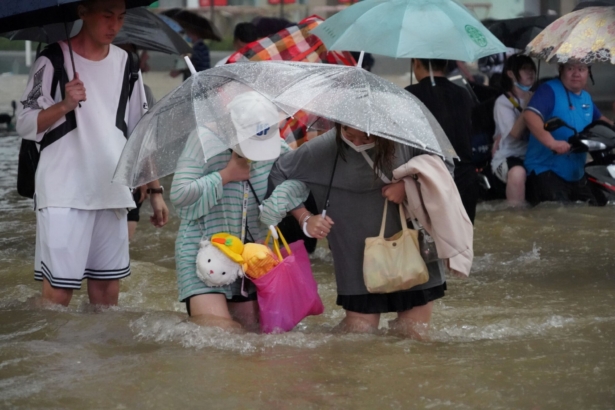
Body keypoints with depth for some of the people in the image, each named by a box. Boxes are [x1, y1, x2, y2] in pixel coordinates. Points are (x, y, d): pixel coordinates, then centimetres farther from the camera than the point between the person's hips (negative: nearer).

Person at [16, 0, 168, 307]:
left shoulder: (125, 65, 10)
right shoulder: (54, 60, -4)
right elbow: (26, 126, -6)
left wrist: (155, 190, 12)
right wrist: (65, 105, -23)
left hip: (113, 194, 5)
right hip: (64, 195, -5)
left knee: (107, 286, 8)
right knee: (58, 290, -8)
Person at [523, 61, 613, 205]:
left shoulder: (586, 98, 15)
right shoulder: (549, 90, -12)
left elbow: (600, 119, 33)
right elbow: (530, 115, -28)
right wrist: (551, 142, -40)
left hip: (577, 174, 9)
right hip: (546, 168, -9)